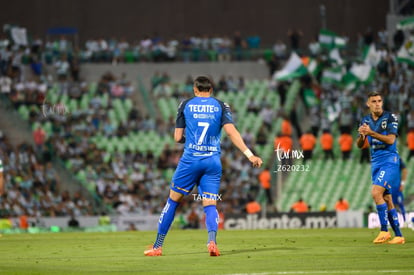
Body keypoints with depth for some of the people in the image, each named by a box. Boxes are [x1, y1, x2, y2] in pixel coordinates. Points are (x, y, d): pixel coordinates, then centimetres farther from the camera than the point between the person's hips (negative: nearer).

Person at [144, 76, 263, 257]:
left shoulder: (186, 105, 5)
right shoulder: (221, 106, 5)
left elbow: (178, 137, 5)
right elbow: (231, 132, -7)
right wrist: (249, 154, -8)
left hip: (190, 159, -1)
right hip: (213, 161, 1)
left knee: (173, 201, 11)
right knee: (210, 205, 3)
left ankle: (157, 246, 14)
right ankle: (212, 240, -25)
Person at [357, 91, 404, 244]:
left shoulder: (390, 118, -6)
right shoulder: (365, 121, 11)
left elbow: (390, 139, -16)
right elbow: (359, 145, 11)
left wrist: (371, 132, -23)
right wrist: (362, 135, -10)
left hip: (389, 161, -7)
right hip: (375, 163, 7)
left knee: (376, 192, -22)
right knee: (387, 201, 5)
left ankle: (384, 230, -18)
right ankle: (398, 236, 8)